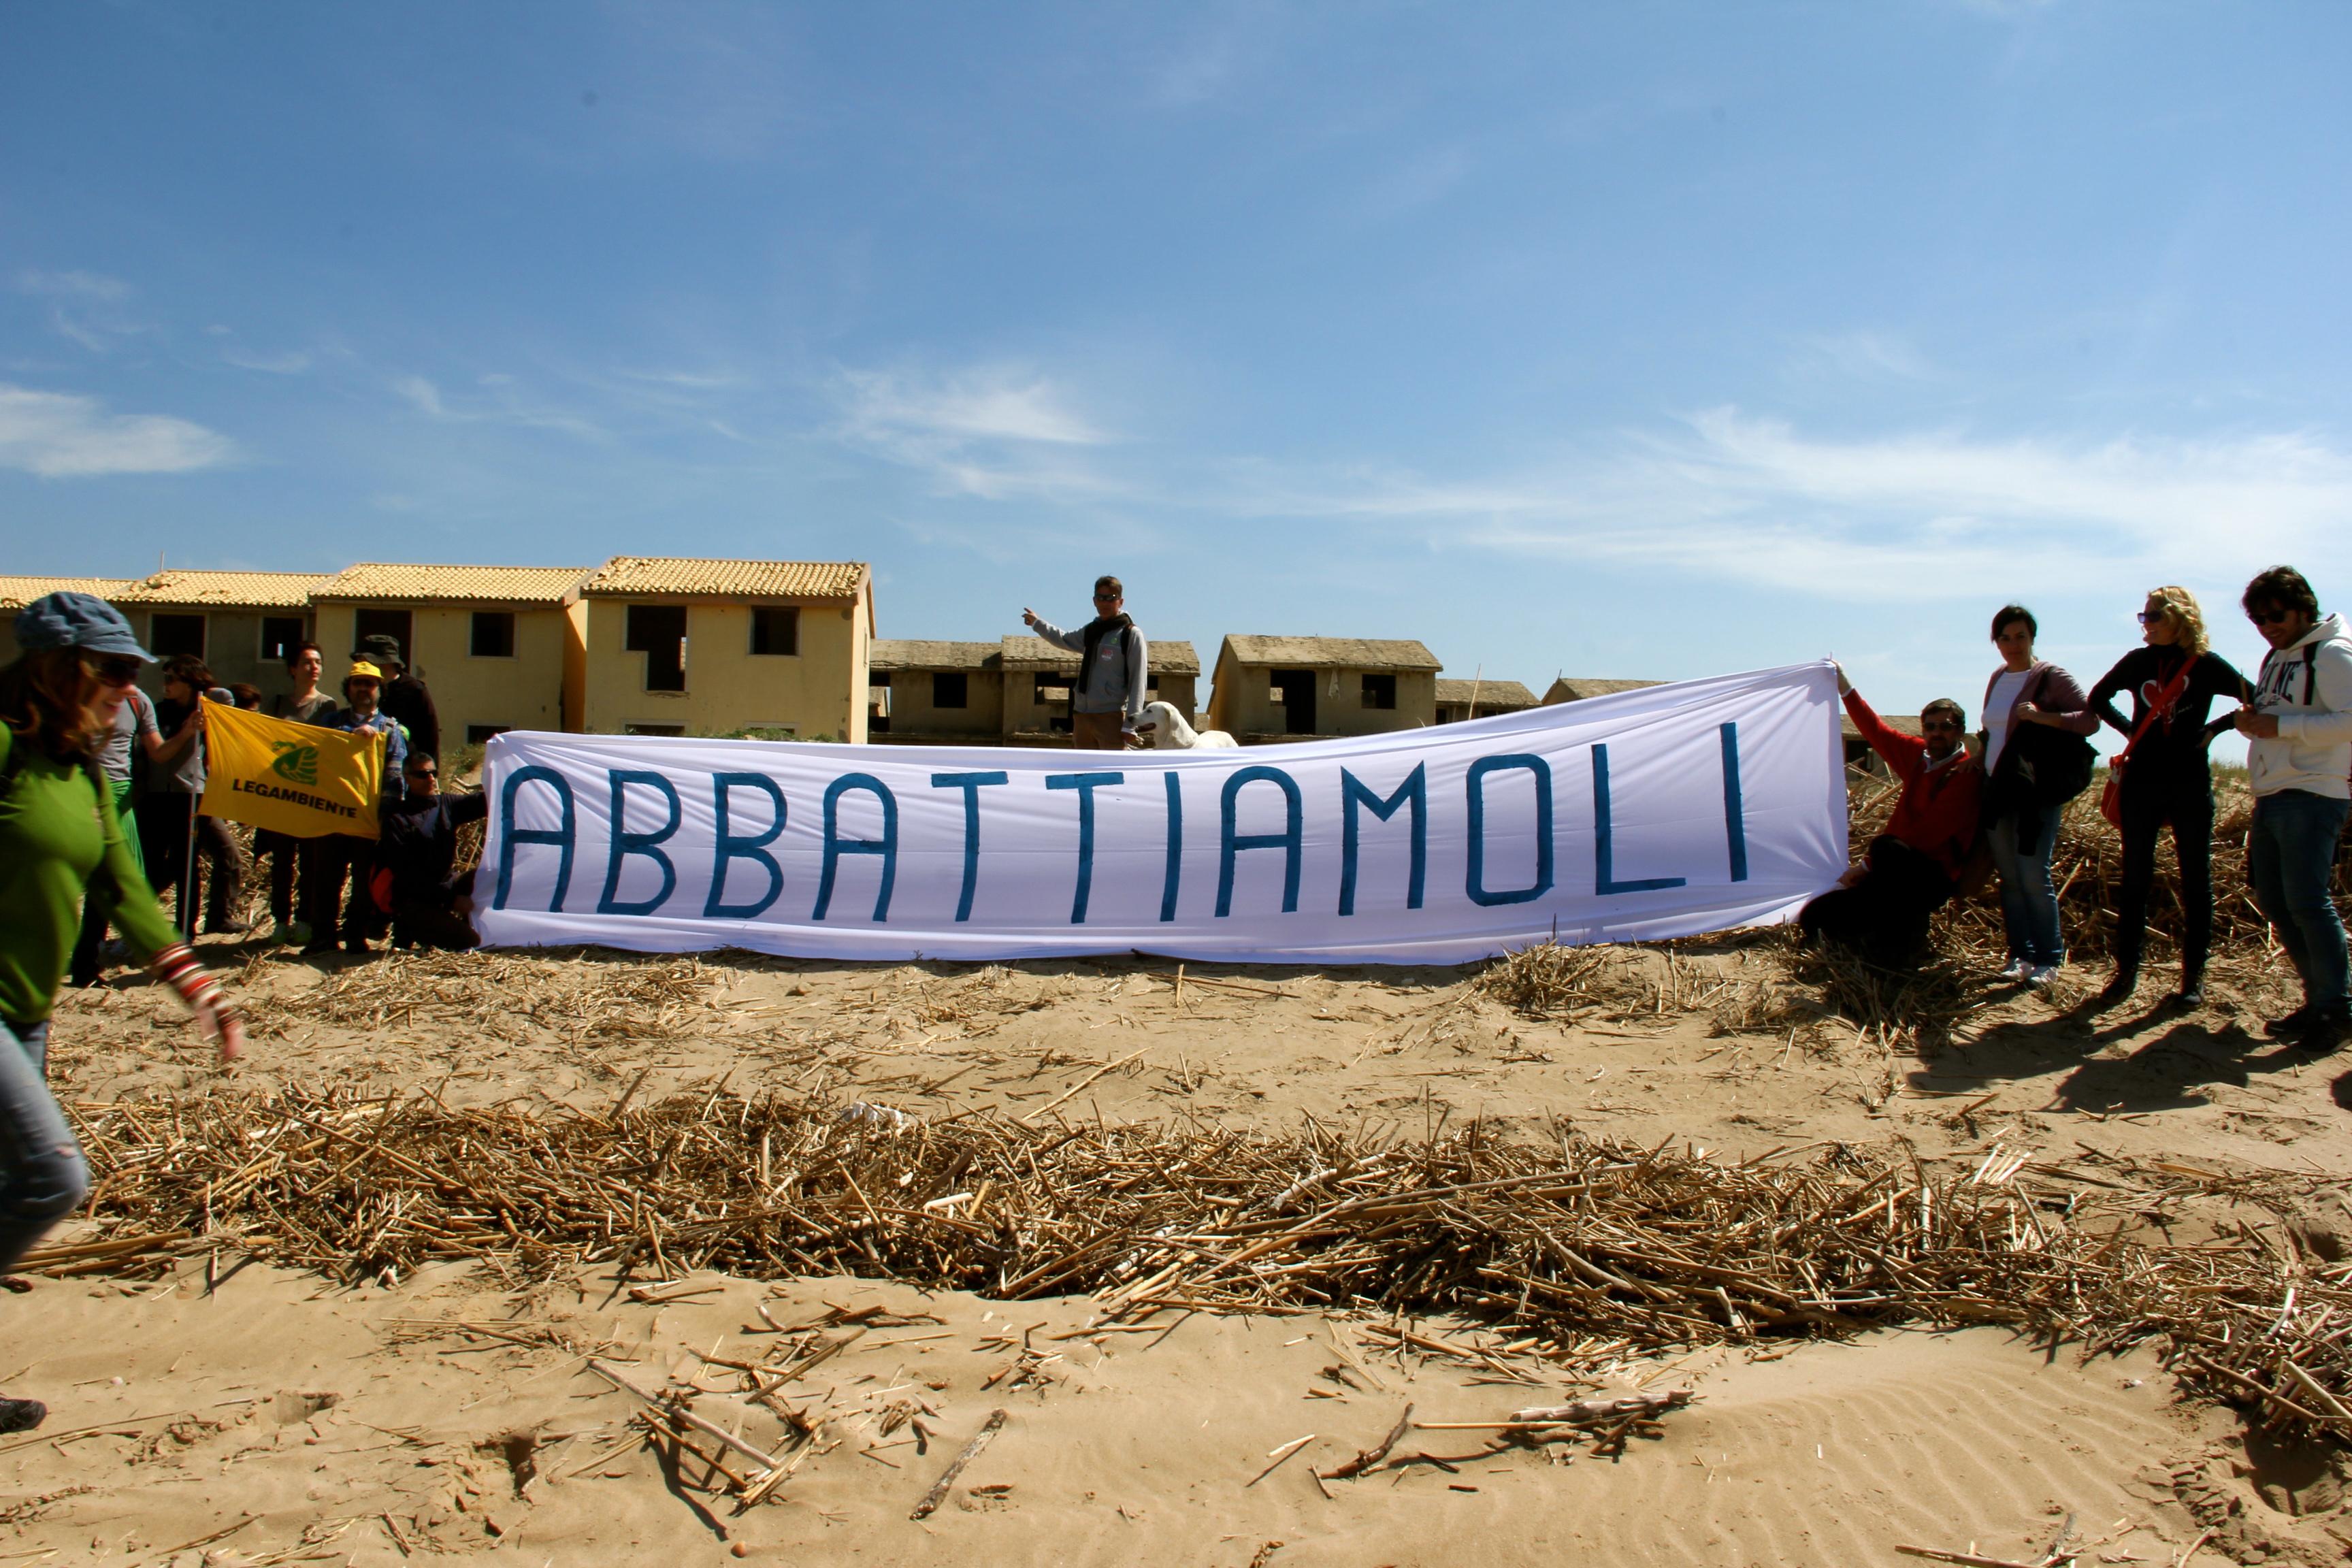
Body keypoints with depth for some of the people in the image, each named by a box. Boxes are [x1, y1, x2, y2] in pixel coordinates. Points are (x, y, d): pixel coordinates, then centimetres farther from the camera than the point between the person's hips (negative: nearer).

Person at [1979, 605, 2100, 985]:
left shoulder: (2051, 677, -4)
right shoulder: (1998, 679, 15)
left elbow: (2091, 719, -13)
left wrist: (2042, 716, -22)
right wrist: (1977, 759, 13)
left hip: (2034, 793, -6)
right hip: (1996, 790, 6)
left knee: (2033, 877, -9)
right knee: (2009, 878, 7)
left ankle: (2049, 959, 2)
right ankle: (2021, 954, 13)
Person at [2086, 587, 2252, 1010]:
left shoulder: (2206, 665, -3)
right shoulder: (2137, 661, 5)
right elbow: (2098, 699, 20)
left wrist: (2215, 728, -4)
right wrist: (2128, 729, 9)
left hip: (2190, 784, -2)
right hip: (2141, 783, 2)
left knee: (2195, 881, 4)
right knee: (2134, 880, 4)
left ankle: (2194, 977, 11)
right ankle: (2126, 971, 11)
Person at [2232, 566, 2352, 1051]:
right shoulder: (2275, 658, 19)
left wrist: (2279, 727, -21)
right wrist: (2253, 721, 3)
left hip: (2312, 797, -9)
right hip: (2271, 795, 9)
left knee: (2306, 901, -12)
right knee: (2272, 900, 10)